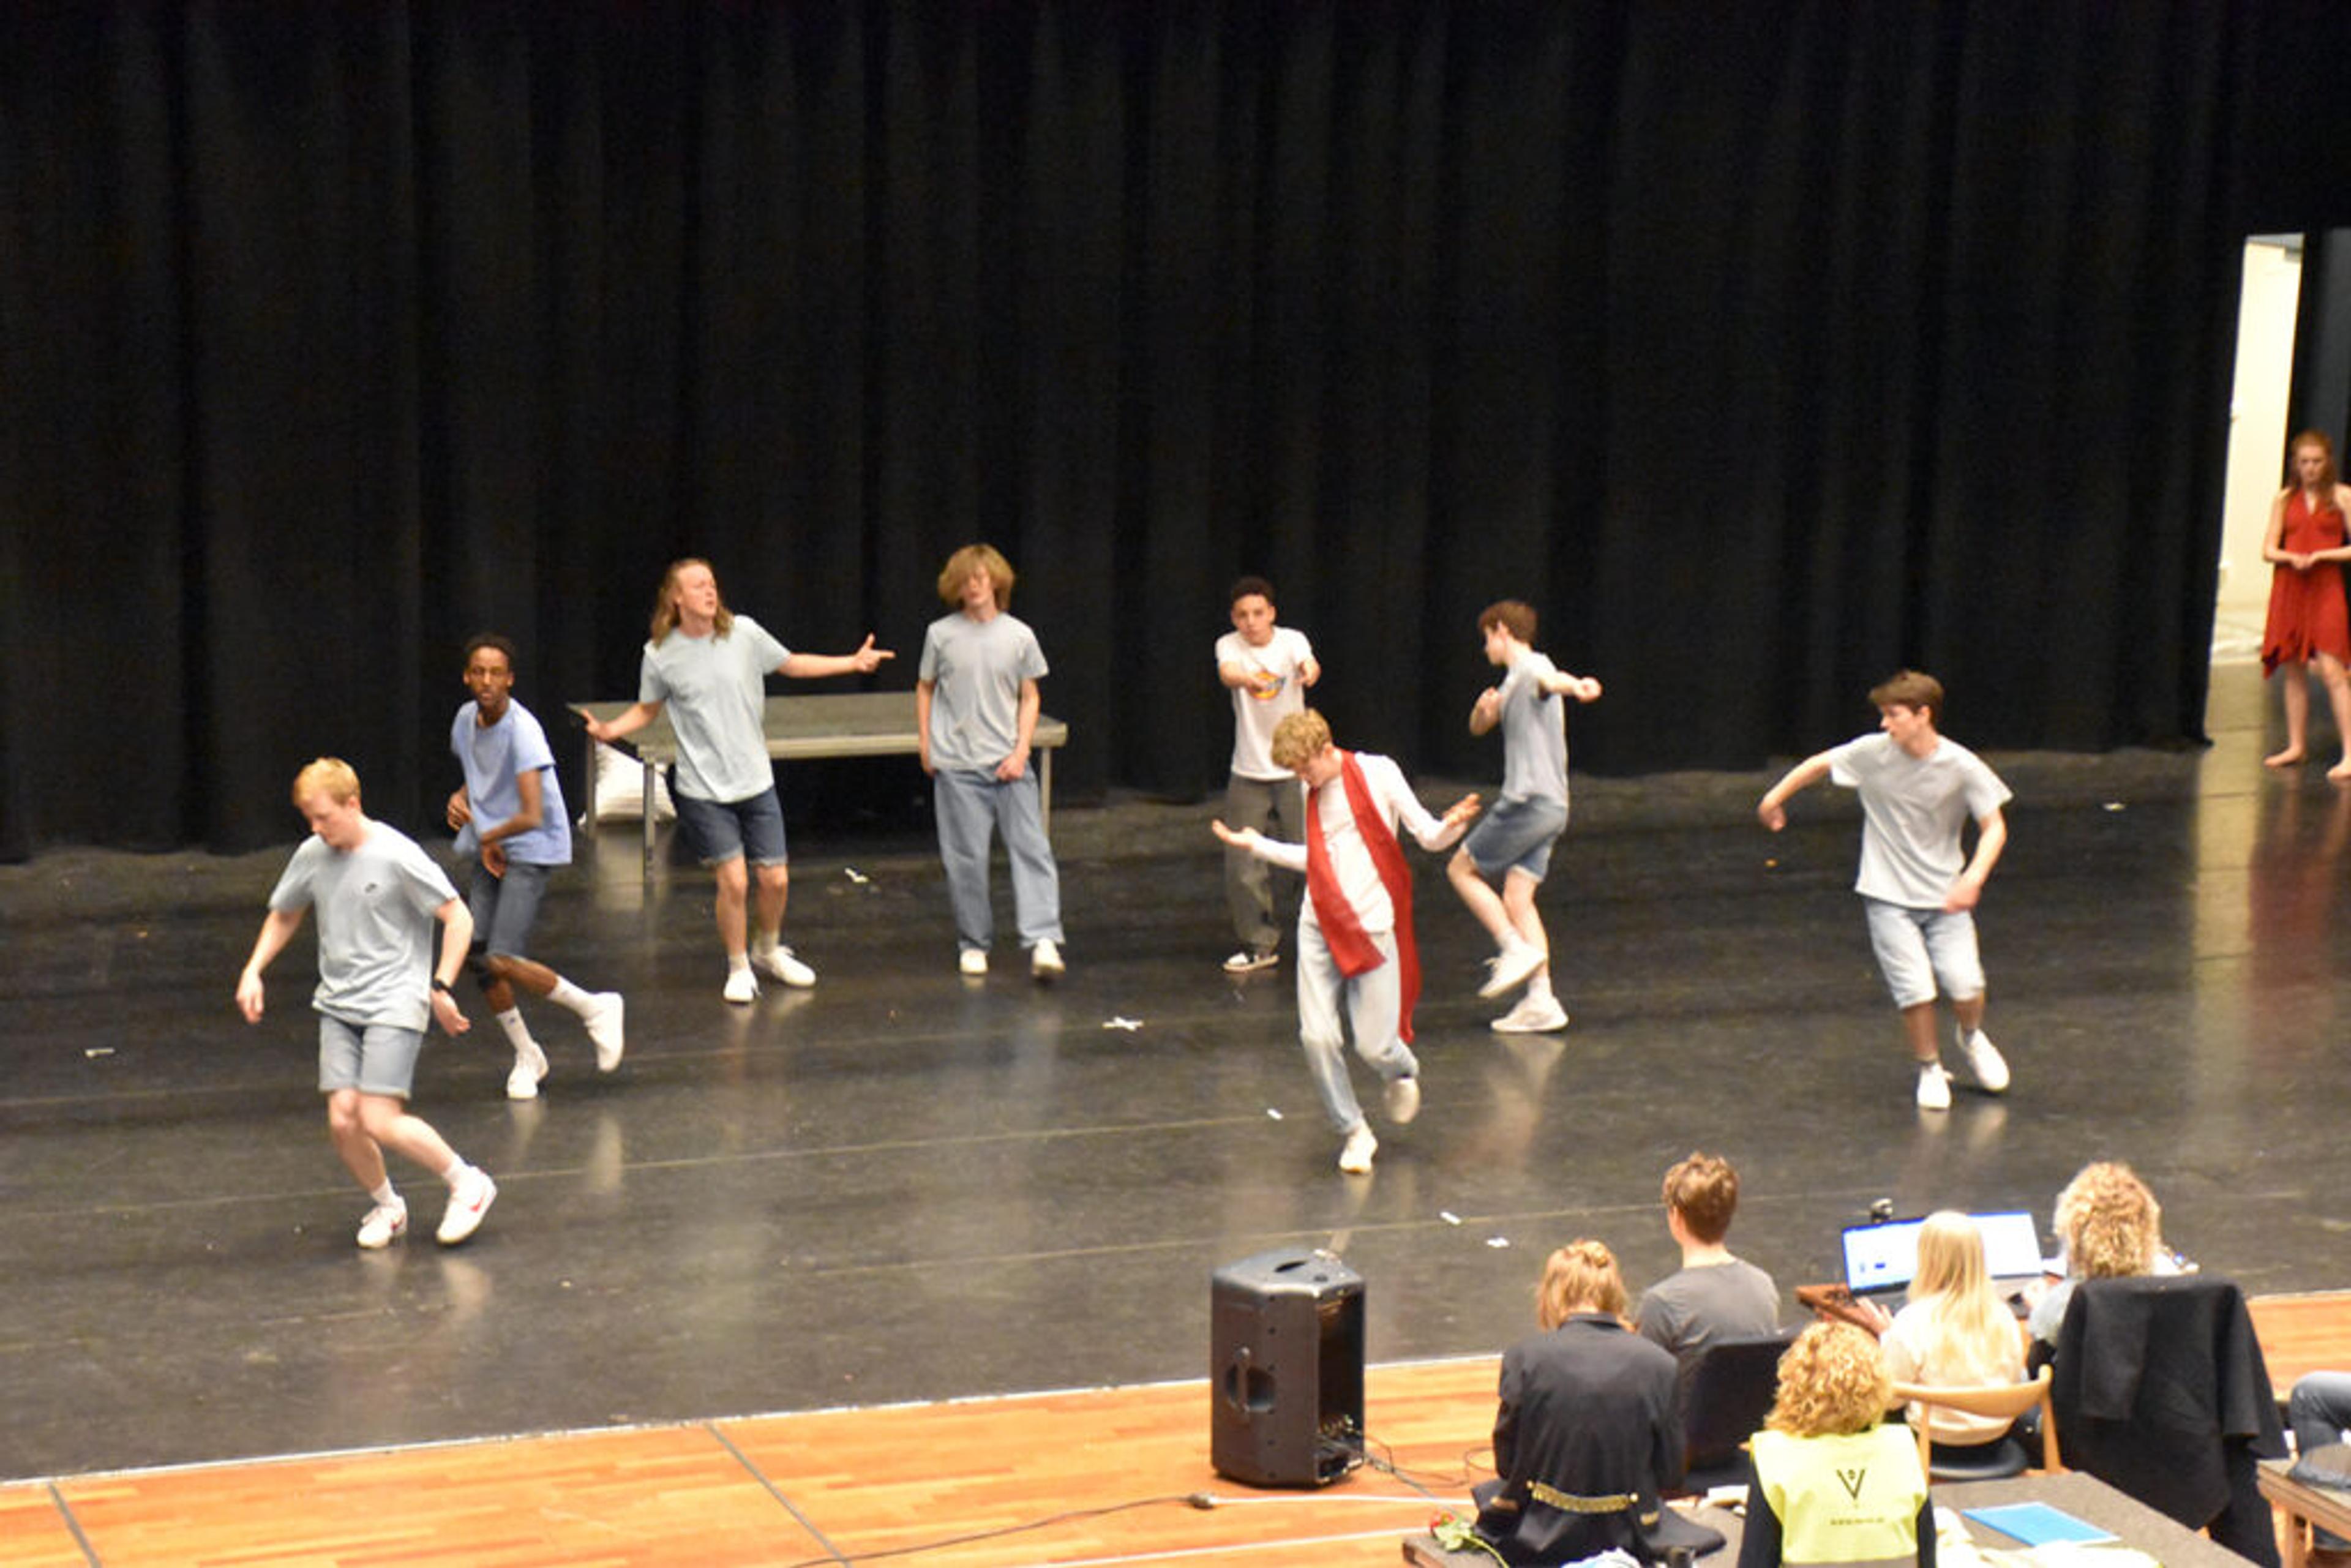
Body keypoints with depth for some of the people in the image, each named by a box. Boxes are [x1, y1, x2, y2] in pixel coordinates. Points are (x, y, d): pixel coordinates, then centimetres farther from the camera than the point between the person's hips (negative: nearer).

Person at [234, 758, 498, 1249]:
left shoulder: (397, 856, -13)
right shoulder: (312, 856, 4)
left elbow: (458, 918, -9)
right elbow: (284, 917, 22)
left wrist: (440, 988, -16)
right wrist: (253, 970, 8)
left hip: (396, 1002, -5)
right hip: (337, 1006, 5)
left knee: (379, 1121, -17)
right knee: (343, 1121, -6)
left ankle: (467, 1183, 4)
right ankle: (387, 1206, 20)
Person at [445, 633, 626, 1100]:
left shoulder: (522, 731, -21)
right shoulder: (465, 720, 4)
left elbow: (531, 817, -27)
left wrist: (489, 838, -10)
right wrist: (461, 799, 3)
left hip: (530, 852, -7)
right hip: (484, 851, 7)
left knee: (501, 960, -16)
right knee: (477, 957, 0)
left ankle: (595, 1008, 5)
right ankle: (526, 1056, 18)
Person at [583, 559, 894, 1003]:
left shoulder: (744, 633, -4)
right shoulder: (660, 655, -6)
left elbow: (792, 665, 12)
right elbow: (647, 710, 9)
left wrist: (853, 663, 7)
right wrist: (609, 729, -9)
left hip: (755, 781, 3)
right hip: (703, 790, -2)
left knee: (775, 879, 5)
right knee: (733, 881, -9)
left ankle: (769, 951, 34)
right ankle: (738, 969, 14)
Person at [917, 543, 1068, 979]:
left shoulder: (1019, 635, 3)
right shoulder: (941, 634, 3)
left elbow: (1030, 698, 8)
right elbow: (924, 689, 14)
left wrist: (1021, 751, -3)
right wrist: (925, 744, 6)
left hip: (1008, 763, 0)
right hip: (956, 765, 0)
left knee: (1031, 849, -9)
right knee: (966, 858, 2)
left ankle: (1043, 942, -12)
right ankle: (973, 944, 14)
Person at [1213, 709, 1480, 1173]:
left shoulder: (1378, 773, -4)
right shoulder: (1314, 793, 13)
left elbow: (1429, 836, -5)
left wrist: (1451, 826, -27)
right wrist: (1258, 845, 27)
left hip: (1373, 927, -4)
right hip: (1320, 927, 4)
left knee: (1374, 1045, -6)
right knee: (1317, 1038, -9)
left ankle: (1402, 1072, 32)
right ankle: (1353, 1133, 10)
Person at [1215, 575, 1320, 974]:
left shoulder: (1291, 641, -5)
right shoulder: (1229, 645, -4)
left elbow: (1308, 663, -27)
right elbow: (1227, 672, -26)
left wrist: (1309, 672, -53)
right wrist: (1246, 680, -51)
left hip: (1296, 769, -1)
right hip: (1248, 773, 1)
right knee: (1243, 865, -1)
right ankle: (1259, 944, 16)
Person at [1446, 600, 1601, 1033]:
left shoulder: (1533, 668, -9)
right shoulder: (1513, 681, 22)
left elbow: (1552, 680, -33)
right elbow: (1477, 727, 27)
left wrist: (1576, 687, -58)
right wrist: (1484, 708, 2)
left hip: (1529, 802, -9)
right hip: (1550, 807, 9)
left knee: (1462, 870, 3)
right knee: (1517, 897, 5)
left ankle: (1516, 949, -4)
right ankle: (1540, 1001, -1)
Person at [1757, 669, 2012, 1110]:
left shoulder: (1962, 767, -11)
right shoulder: (1873, 752, -8)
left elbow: (1994, 827, -5)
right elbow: (1820, 764, 10)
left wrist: (1973, 877, -21)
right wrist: (1775, 797, 20)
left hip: (1944, 895, 0)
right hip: (1888, 896, 0)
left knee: (1965, 985, -13)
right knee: (1915, 990, -13)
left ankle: (1972, 1039, 23)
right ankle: (1930, 1070, 14)